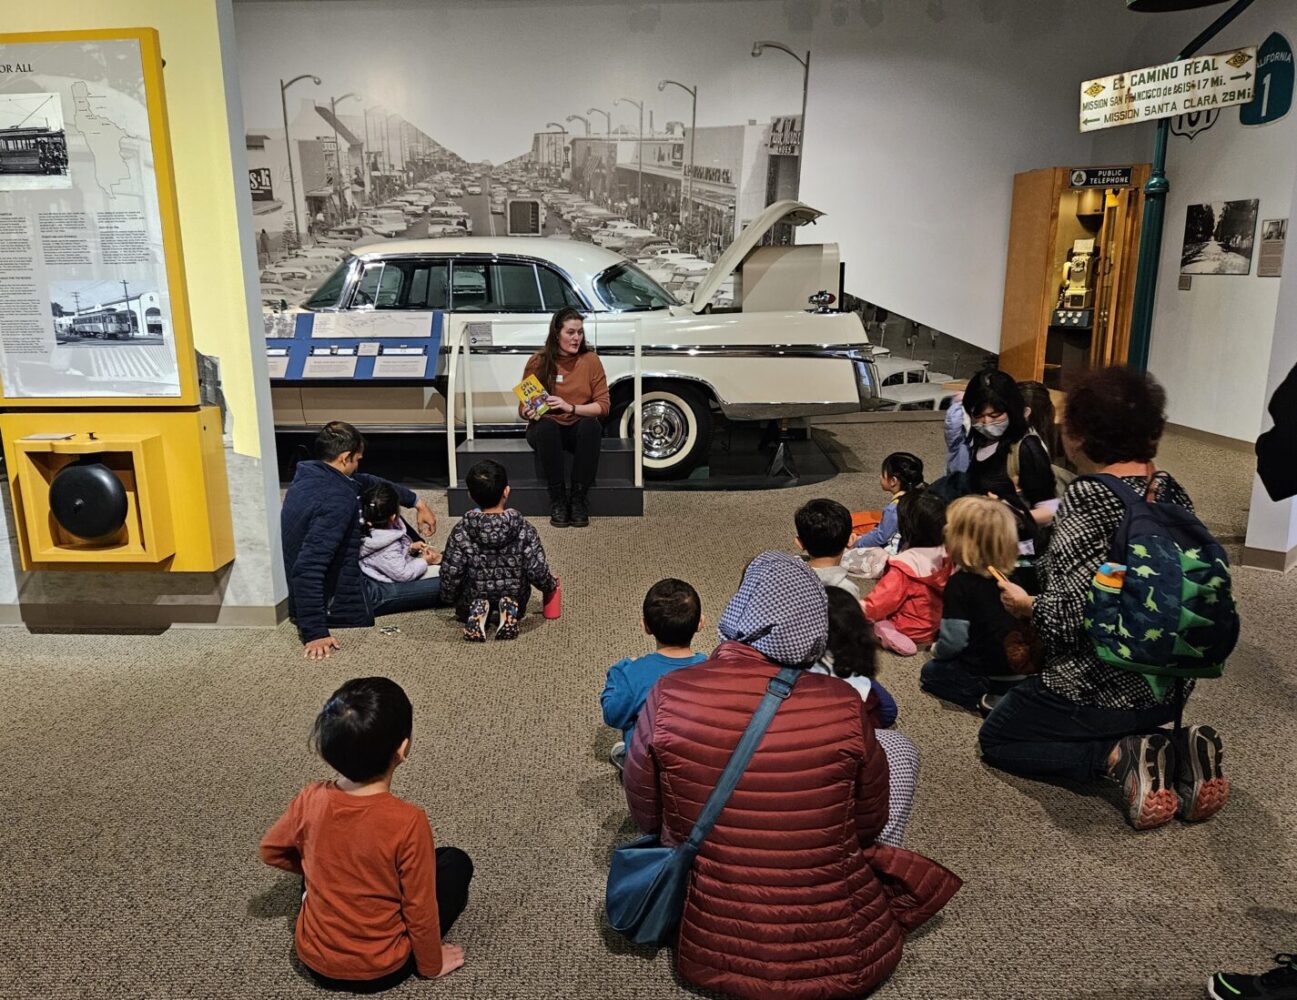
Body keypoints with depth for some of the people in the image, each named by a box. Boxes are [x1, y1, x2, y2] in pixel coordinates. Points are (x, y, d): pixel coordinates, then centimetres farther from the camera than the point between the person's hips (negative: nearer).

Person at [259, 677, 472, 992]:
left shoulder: (311, 800, -16)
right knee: (456, 862, 11)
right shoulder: (408, 822, -29)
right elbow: (420, 909, -17)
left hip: (314, 960, 4)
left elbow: (271, 851, 4)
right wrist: (431, 964, 1)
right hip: (380, 971, -4)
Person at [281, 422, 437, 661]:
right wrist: (314, 633, -34)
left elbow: (366, 482, 15)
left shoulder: (308, 477, -1)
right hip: (341, 604, -9)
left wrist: (417, 503, 19)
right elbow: (307, 568, -35)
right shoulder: (337, 500, -28)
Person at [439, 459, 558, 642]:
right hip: (515, 599, 1)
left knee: (465, 609, 33)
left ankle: (477, 612, -3)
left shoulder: (461, 531, -17)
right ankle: (510, 610, -1)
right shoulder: (523, 528, -17)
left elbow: (451, 572, -14)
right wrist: (551, 586, 6)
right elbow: (537, 570, -15)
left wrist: (449, 598, 6)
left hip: (472, 602, 0)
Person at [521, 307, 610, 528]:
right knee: (546, 426, -35)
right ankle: (557, 499, -27)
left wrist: (570, 407, -21)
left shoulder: (590, 360, -3)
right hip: (546, 430, 0)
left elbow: (603, 406, -6)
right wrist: (529, 412, -21)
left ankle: (579, 498, -27)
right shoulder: (538, 361, -3)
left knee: (591, 425, -33)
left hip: (580, 429, 0)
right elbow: (523, 408, 3)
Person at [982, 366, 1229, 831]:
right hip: (1169, 685, 8)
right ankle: (1180, 749, 7)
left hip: (1099, 688, -7)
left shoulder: (1087, 500, -23)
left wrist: (1026, 606, -7)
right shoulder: (1172, 491, 0)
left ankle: (1120, 757, -6)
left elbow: (1071, 617, -27)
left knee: (996, 739, 13)